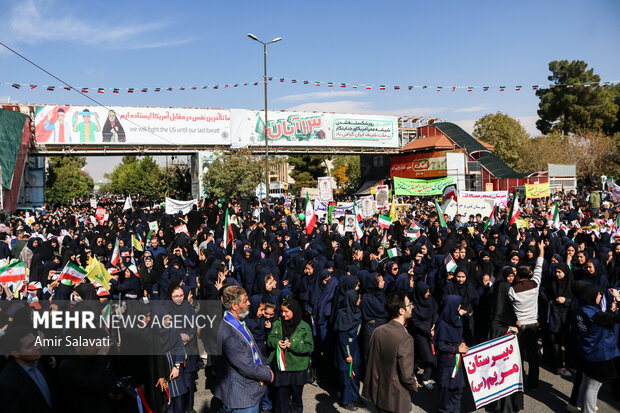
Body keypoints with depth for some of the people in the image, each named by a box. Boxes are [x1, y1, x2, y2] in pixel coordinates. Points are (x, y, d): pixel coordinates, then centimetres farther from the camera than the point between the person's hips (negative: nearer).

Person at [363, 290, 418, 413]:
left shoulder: (377, 331, -5)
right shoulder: (405, 339, -26)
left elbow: (370, 362, 4)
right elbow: (406, 376, -22)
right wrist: (414, 386, -1)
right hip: (396, 402, -6)